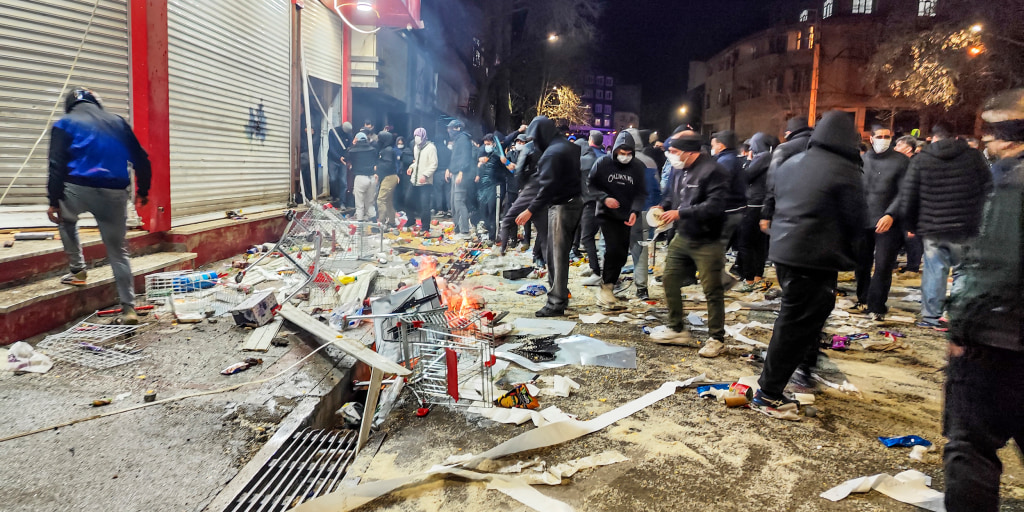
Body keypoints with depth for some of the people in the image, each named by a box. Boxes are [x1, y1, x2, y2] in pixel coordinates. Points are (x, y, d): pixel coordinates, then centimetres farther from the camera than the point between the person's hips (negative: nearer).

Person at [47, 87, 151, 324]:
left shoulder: (65, 123, 8)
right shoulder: (118, 122, 17)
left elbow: (57, 165, -1)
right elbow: (141, 160, 15)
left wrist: (53, 201, -1)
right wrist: (143, 191, 23)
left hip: (79, 189, -2)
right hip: (115, 193, 2)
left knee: (66, 220, 34)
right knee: (118, 251, 9)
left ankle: (77, 271, 27)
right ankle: (128, 307, 4)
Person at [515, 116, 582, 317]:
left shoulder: (552, 153, -16)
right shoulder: (569, 146, 13)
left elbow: (548, 187, -24)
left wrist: (531, 210, -25)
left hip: (561, 206, -10)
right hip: (574, 201, 10)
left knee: (557, 254, -6)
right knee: (557, 251, 16)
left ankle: (557, 302, -2)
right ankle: (560, 293, 24)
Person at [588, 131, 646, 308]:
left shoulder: (638, 166, -4)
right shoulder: (603, 163, -9)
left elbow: (641, 192, 0)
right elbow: (590, 184, -1)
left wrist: (635, 211, -16)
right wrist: (604, 198, -17)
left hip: (626, 216, 3)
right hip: (606, 214, -3)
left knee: (622, 253, 6)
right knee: (613, 248, -17)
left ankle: (609, 285, 23)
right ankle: (606, 286, -3)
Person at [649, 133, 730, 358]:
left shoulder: (713, 171, -19)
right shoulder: (678, 170, 6)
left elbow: (714, 206, -26)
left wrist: (680, 213, -25)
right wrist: (662, 208, -1)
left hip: (706, 242, -8)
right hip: (682, 237, 8)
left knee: (712, 290, 1)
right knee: (670, 280, 13)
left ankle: (716, 338, 15)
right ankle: (676, 329, 28)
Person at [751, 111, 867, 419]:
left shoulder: (791, 164, 11)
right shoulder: (845, 171, -10)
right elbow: (855, 220, -5)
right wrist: (847, 251, 12)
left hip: (783, 251, 8)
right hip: (817, 258, -7)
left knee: (794, 316, 21)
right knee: (796, 324, -3)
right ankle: (768, 394, 1)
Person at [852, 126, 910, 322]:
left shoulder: (901, 161, 0)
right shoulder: (862, 159, 8)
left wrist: (890, 215, -19)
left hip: (888, 223, -3)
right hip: (862, 221, 3)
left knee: (883, 266, -4)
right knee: (861, 263, 11)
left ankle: (876, 306, 6)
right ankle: (863, 299, 29)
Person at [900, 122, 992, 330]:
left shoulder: (920, 159, 0)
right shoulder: (973, 156, 1)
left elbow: (908, 196, -1)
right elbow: (988, 189, 1)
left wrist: (910, 225, 9)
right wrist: (981, 220, 9)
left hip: (932, 227, 0)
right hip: (965, 227, 0)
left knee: (934, 270, 8)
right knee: (963, 272, 9)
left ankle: (931, 316, 11)